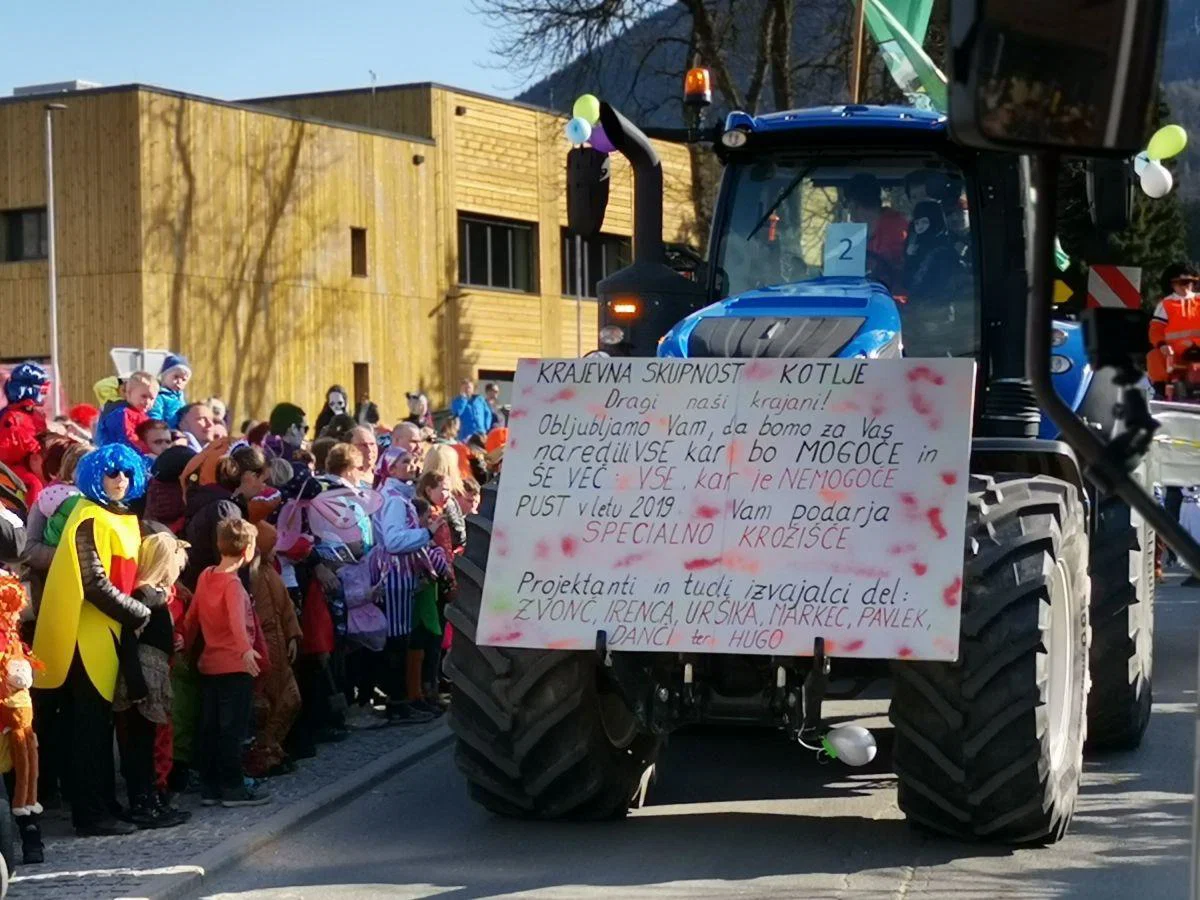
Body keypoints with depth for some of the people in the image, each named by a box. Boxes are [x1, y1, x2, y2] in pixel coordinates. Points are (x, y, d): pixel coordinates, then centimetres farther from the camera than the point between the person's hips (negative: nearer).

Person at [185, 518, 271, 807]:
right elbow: (236, 619, -32)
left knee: (211, 728, 10)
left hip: (209, 664, 8)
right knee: (233, 729, -3)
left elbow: (192, 616, 14)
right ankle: (232, 788, 0)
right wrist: (246, 649, -45)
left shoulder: (205, 576, 7)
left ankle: (210, 787, 15)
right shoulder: (232, 583, -15)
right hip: (235, 666, -8)